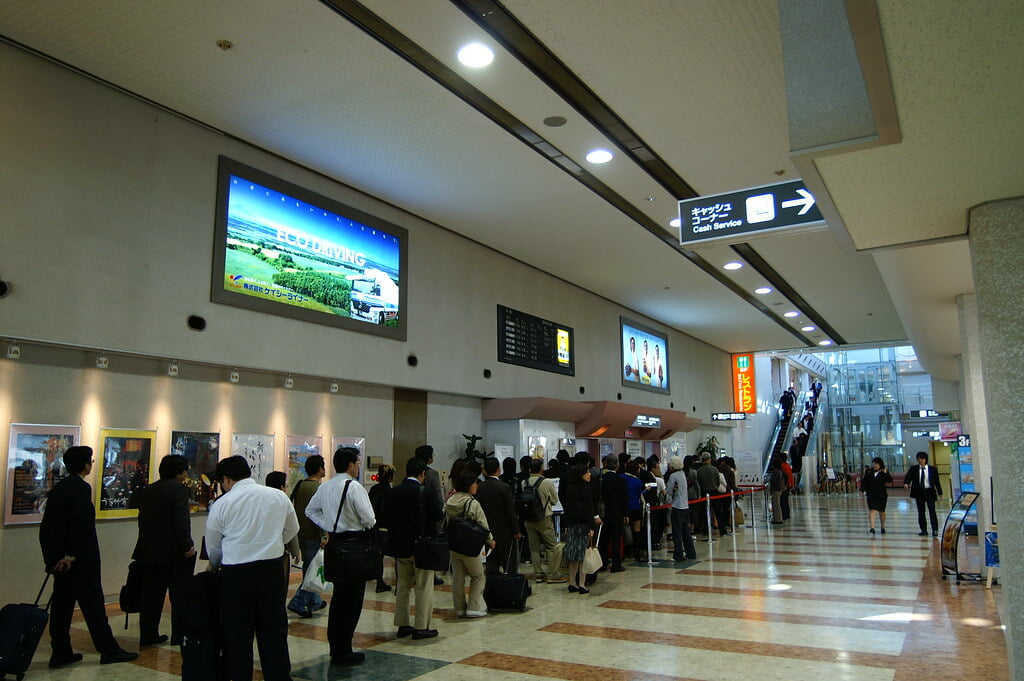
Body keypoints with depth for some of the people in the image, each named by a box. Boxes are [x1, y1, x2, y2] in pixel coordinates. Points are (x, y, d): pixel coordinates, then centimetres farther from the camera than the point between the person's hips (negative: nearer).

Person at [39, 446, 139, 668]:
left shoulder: (57, 489, 11)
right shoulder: (81, 488, -15)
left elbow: (46, 525, 14)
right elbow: (80, 524, -21)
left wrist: (51, 556, 17)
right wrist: (72, 555, -14)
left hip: (60, 560, 8)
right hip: (79, 559, -8)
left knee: (61, 604, 12)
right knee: (93, 603, -2)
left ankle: (60, 653, 18)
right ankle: (109, 650, 5)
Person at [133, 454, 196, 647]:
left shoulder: (147, 491, 12)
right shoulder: (178, 488, -12)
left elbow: (142, 521, 14)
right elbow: (181, 520, -19)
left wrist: (147, 545, 19)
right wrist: (187, 546, -15)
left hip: (149, 552, 7)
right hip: (173, 552, -7)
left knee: (151, 595, 14)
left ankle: (148, 635, 19)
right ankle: (179, 637, 7)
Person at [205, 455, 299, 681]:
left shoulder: (221, 505, -2)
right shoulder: (279, 496, 4)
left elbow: (213, 548, 10)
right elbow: (292, 530, 18)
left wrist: (216, 567, 30)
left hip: (235, 574, -2)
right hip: (272, 569, 2)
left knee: (237, 638, 10)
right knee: (274, 635, 11)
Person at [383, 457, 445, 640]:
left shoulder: (394, 492, -1)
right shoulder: (426, 493, -16)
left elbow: (386, 519, 3)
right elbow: (439, 516, -14)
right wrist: (442, 509, 7)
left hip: (400, 547, 5)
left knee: (403, 585, 16)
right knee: (424, 587, 4)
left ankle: (402, 625, 22)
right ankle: (421, 627, 7)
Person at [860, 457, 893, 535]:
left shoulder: (884, 472, -1)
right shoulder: (868, 472, 4)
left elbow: (890, 480, -15)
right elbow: (864, 481, 10)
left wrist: (885, 473, -27)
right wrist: (863, 490, 2)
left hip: (881, 495, 0)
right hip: (871, 495, 0)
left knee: (881, 511, 13)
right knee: (872, 510, -13)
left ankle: (883, 527, 30)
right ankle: (872, 527, -21)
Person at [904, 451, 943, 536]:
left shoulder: (933, 469, 1)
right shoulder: (913, 469, 2)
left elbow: (937, 481, 5)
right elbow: (908, 477, -7)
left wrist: (940, 492, 5)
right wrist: (906, 483, -29)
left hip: (930, 492, -2)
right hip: (919, 492, 2)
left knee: (932, 511, -6)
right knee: (921, 512, 7)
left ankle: (935, 530, 0)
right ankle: (923, 530, 15)